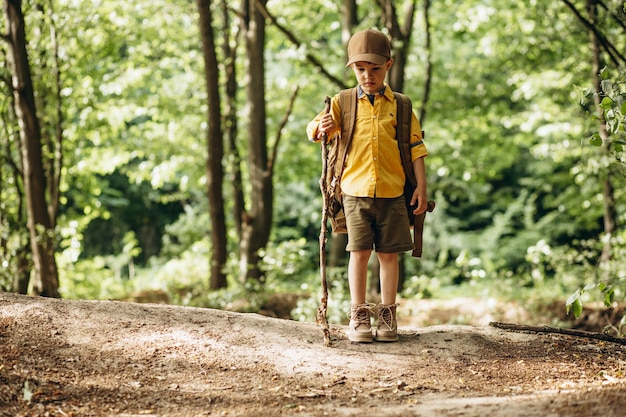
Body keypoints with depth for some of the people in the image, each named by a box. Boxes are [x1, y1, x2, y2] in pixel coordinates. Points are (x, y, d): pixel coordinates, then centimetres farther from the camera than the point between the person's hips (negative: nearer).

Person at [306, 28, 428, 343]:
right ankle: (358, 316, 7)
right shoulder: (343, 103, 5)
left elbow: (415, 147, 6)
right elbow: (314, 130, 0)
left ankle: (387, 315, 13)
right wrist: (322, 127, -25)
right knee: (359, 252, 0)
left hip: (392, 193, 0)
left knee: (388, 254, 4)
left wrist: (421, 187, 0)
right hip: (355, 190, 0)